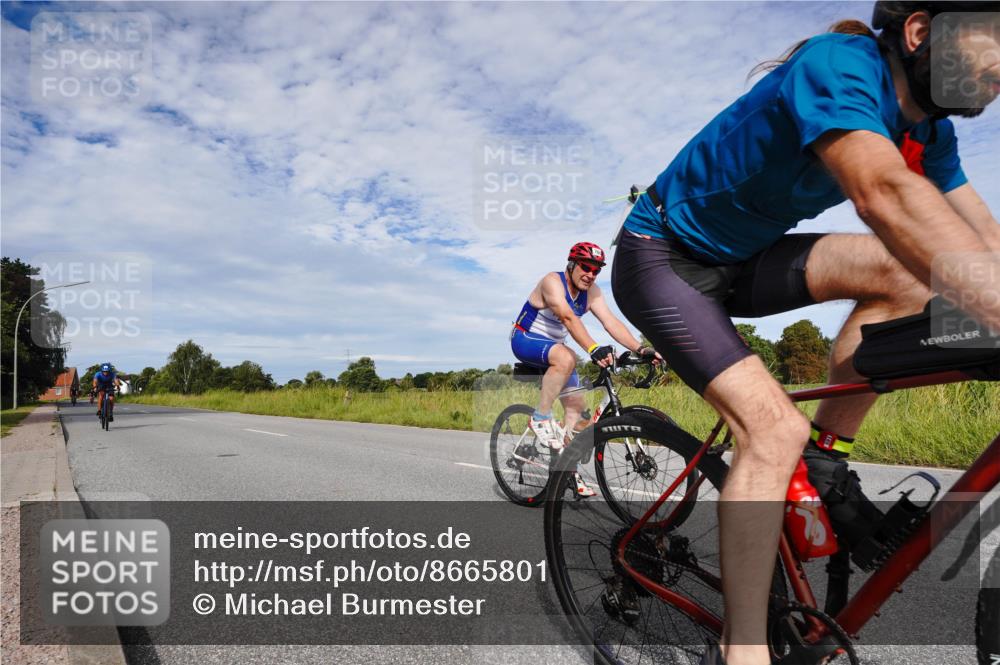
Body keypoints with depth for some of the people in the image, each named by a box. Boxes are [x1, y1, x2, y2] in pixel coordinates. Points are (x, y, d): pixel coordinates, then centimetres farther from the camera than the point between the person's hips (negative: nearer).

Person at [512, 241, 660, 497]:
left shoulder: (592, 292, -3)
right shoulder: (552, 282, -23)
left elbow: (611, 322, -16)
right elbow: (568, 317, -39)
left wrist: (640, 349, -31)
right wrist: (594, 349, -53)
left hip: (553, 346, 7)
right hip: (525, 340, -7)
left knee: (576, 405, -2)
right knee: (566, 357, -38)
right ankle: (541, 418, -24)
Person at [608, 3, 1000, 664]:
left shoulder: (929, 130, 1)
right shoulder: (838, 64, -25)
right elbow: (884, 194, -44)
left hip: (738, 259, 7)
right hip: (661, 259, -7)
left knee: (906, 270, -13)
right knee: (776, 426, -22)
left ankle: (825, 461, -1)